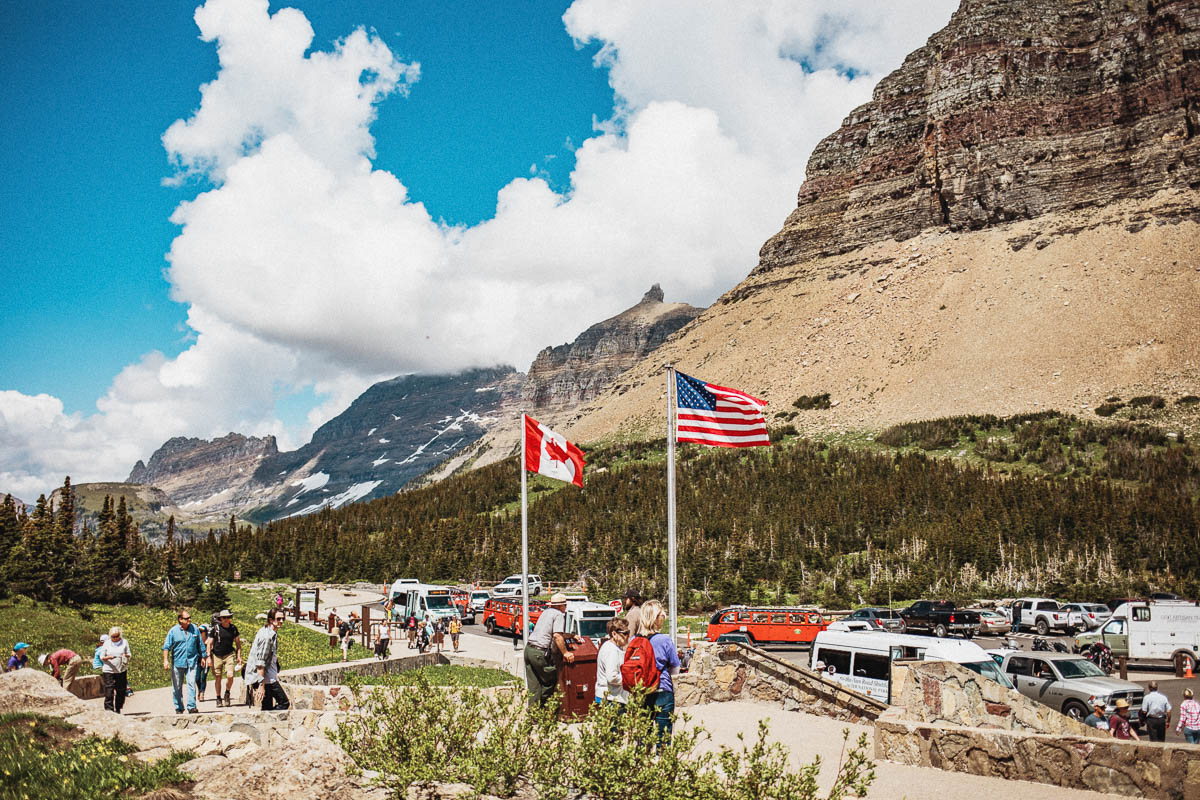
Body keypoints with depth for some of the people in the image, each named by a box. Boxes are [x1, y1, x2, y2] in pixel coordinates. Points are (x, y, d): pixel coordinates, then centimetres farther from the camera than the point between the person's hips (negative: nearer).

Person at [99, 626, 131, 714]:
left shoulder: (124, 642, 7)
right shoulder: (106, 643, 4)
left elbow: (129, 654, 7)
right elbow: (101, 657, 4)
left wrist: (126, 655, -17)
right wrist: (108, 657, -18)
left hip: (121, 670, 2)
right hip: (108, 670, -1)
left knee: (121, 691, 5)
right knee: (109, 691, -8)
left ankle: (118, 709, 17)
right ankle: (109, 709, -5)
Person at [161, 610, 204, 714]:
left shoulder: (195, 629, 5)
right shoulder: (173, 631, -1)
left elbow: (200, 645, 15)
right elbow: (166, 647, -1)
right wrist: (166, 660, -10)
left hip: (191, 662, 0)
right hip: (177, 662, 0)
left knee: (191, 684, -11)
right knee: (177, 686, 6)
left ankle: (191, 707, -11)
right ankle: (179, 708, 17)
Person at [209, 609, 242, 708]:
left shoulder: (233, 628, 3)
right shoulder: (215, 629, -4)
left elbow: (238, 642, 13)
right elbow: (210, 643, 1)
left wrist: (239, 656, 8)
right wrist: (208, 656, -4)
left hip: (229, 655, 1)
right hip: (217, 655, -1)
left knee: (230, 675, -15)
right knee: (218, 678, 4)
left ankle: (227, 693, 10)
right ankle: (219, 699, 19)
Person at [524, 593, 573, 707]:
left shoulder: (546, 612, 20)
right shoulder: (559, 615, -5)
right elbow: (557, 636, -19)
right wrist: (565, 653, -14)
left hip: (528, 649, 8)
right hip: (540, 653, -8)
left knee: (533, 686, 11)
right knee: (551, 680, 6)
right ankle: (541, 706, 7)